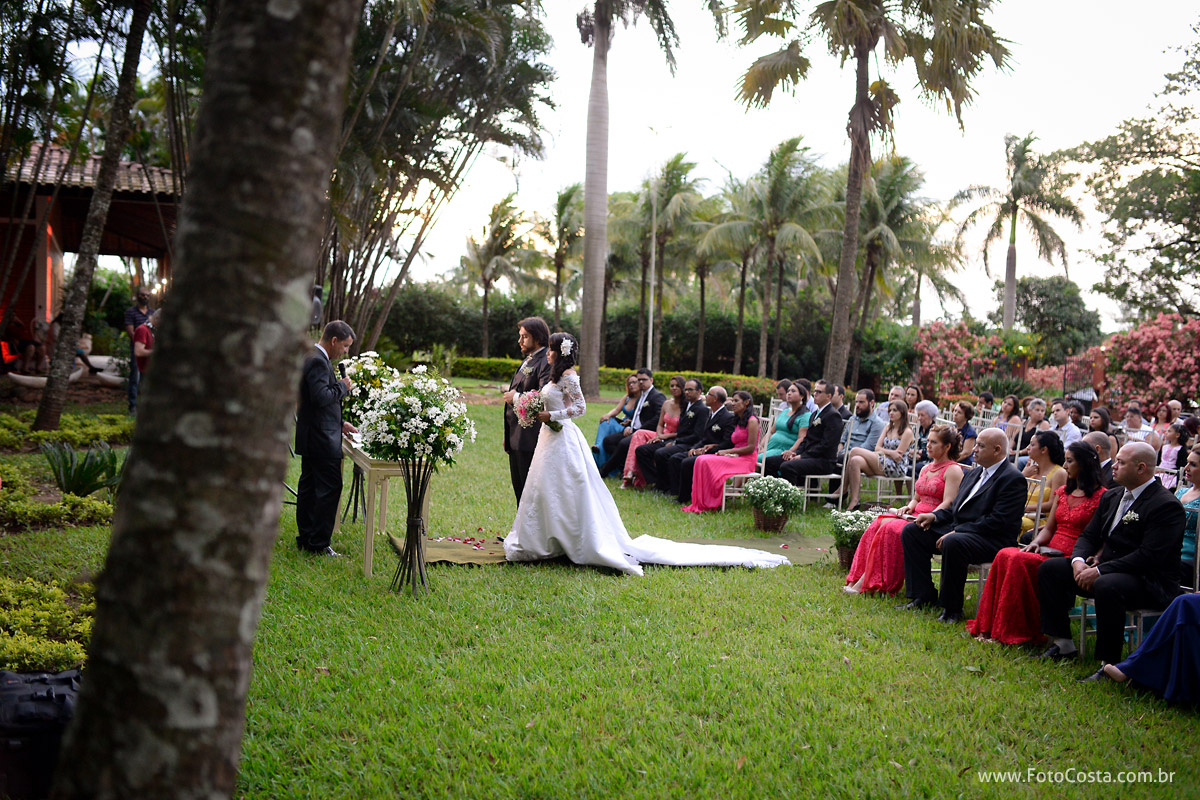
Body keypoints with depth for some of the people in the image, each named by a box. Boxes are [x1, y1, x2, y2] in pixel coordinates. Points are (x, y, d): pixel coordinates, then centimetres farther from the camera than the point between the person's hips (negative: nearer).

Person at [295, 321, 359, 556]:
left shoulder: (313, 358, 16)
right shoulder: (318, 361, -17)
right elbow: (321, 397, -28)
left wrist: (339, 423, 19)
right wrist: (343, 387, -12)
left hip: (310, 437, 11)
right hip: (322, 440, -11)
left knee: (308, 486, 15)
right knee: (329, 488, -6)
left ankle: (305, 538, 23)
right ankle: (319, 544, -2)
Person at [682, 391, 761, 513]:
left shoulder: (752, 421, -6)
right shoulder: (738, 421, 22)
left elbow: (751, 448, -13)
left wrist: (727, 451, -12)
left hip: (746, 460, -8)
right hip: (735, 457, 8)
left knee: (708, 462, -25)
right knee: (701, 460, -15)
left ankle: (709, 504, -18)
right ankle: (700, 503, -21)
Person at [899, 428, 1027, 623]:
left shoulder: (1013, 479, -12)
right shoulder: (975, 474, 18)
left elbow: (997, 521, -20)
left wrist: (955, 532, -22)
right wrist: (934, 516, 2)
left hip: (992, 540, -10)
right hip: (957, 529, 10)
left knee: (953, 543, -38)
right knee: (911, 531, -1)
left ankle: (952, 609, -21)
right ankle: (923, 596, 1)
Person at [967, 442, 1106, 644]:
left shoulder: (1100, 496, -3)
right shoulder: (1063, 491, 20)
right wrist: (1036, 543, -2)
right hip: (1050, 551, 7)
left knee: (1020, 560, -30)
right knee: (1005, 555, -22)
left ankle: (1016, 633, -23)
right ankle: (989, 627, -23)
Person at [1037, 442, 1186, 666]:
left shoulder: (1167, 505, -14)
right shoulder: (1111, 498, 14)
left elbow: (1148, 556, -23)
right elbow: (1089, 535, 14)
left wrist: (1100, 571, -24)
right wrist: (1078, 560, -8)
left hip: (1150, 582, -9)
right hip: (1107, 568, 9)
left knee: (1106, 586, -39)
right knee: (1049, 568, -2)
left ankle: (1109, 662, -26)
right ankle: (1062, 644, 0)